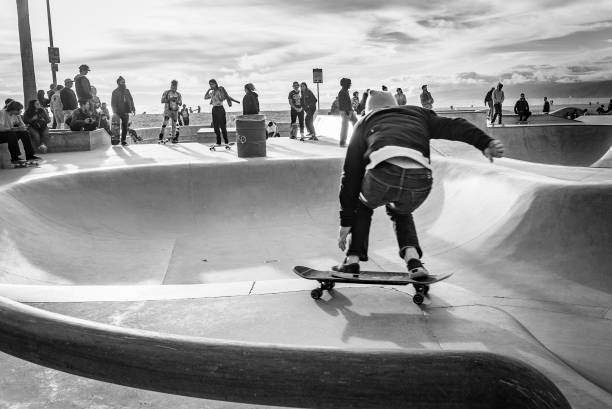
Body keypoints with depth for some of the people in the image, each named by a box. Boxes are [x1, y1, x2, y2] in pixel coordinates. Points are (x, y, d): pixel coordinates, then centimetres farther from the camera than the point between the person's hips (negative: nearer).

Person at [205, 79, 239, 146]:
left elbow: (228, 96, -9)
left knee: (222, 126, -8)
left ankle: (226, 141, -2)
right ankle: (218, 141, 12)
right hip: (214, 109, 7)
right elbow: (205, 97, 25)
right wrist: (208, 90, 14)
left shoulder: (220, 89, -5)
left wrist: (236, 101, -19)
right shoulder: (212, 93, 14)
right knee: (216, 126, 6)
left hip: (220, 109, -7)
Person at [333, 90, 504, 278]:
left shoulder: (365, 123, 32)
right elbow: (453, 126, 16)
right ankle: (413, 258, 16)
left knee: (362, 206, 33)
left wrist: (346, 221, 30)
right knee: (400, 210, 36)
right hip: (420, 183, 2)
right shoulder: (418, 114, 36)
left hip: (383, 174, -2)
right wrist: (484, 143, 2)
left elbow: (351, 174, 27)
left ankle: (352, 260, 26)